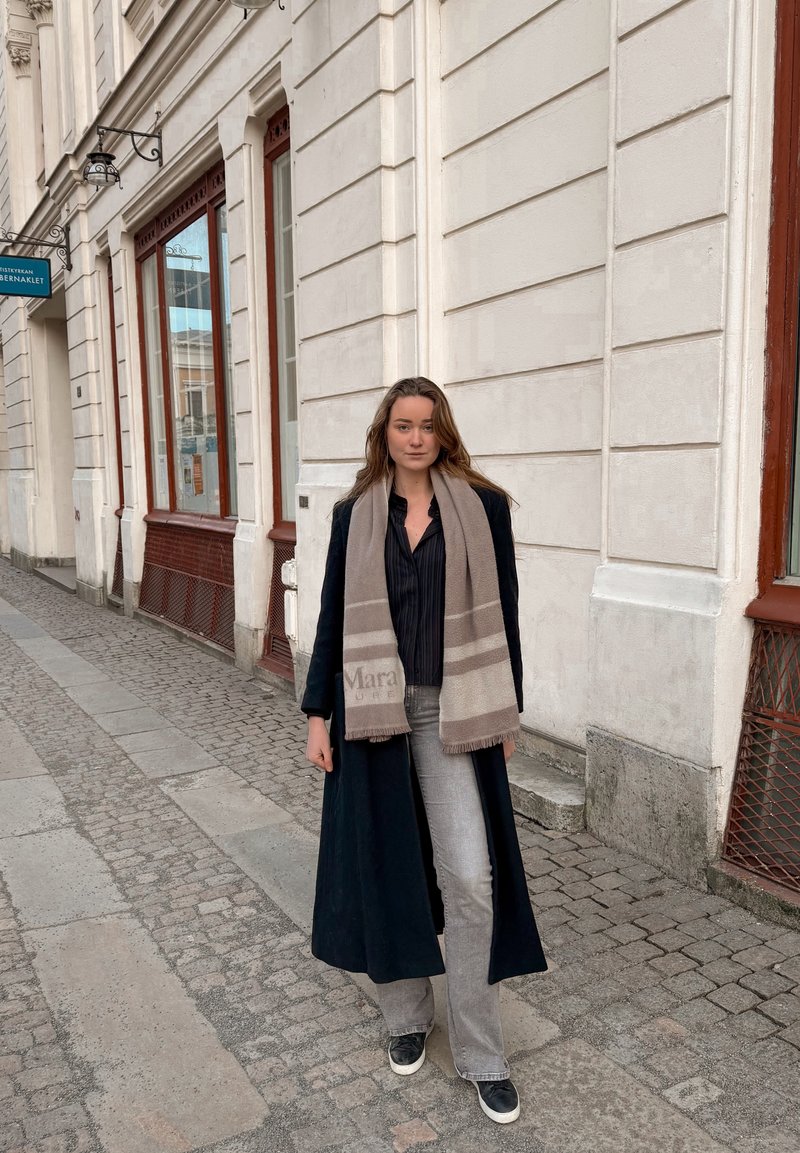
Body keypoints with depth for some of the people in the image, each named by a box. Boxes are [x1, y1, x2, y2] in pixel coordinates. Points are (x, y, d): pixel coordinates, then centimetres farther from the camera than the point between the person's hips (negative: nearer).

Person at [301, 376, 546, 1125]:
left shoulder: (482, 506, 0)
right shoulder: (356, 514, 4)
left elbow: (501, 612, 3)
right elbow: (333, 616, 6)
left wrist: (506, 710, 4)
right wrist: (317, 714, 3)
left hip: (452, 711, -1)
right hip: (372, 707, 2)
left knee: (470, 877, -4)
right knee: (386, 866, 11)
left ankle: (479, 1051, 16)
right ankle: (406, 1015, 34)